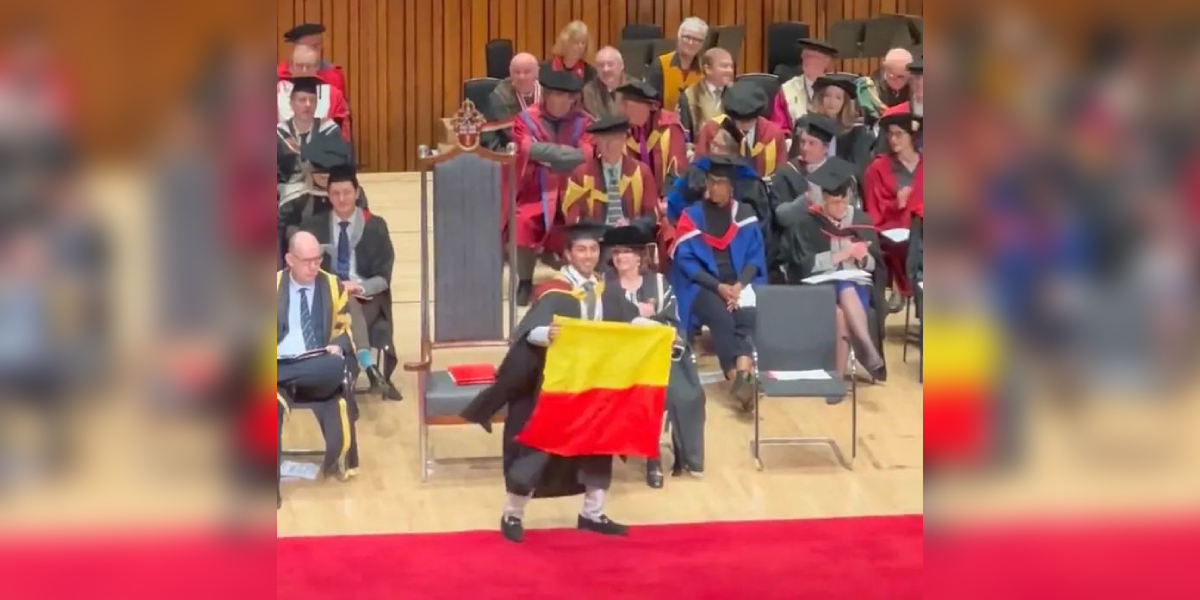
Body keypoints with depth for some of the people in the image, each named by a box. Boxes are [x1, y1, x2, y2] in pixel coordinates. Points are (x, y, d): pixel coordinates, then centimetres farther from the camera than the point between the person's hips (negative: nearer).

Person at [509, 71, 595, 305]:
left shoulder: (583, 122, 5)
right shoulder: (526, 119, 1)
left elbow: (585, 157, -8)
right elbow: (526, 151, -13)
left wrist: (544, 154, -12)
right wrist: (563, 153, -14)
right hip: (535, 192, -2)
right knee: (523, 224, -30)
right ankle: (525, 282, -7)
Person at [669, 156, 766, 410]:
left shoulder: (745, 214, 10)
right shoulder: (692, 216, 4)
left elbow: (755, 256, 5)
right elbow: (685, 260, -3)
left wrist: (740, 285, -14)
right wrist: (719, 287, -15)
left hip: (739, 284, 2)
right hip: (702, 285, -2)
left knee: (748, 316, -31)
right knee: (721, 318, -32)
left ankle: (743, 377, -45)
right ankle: (739, 380, -34)